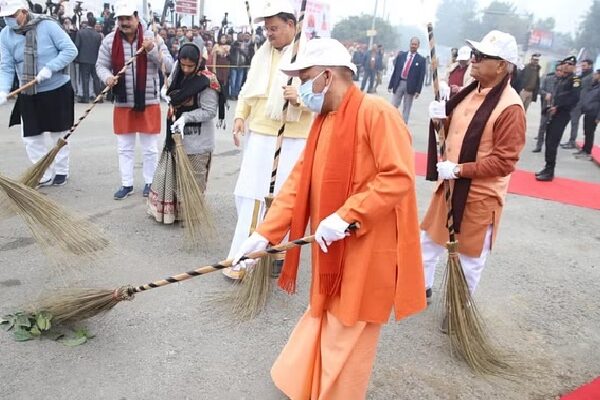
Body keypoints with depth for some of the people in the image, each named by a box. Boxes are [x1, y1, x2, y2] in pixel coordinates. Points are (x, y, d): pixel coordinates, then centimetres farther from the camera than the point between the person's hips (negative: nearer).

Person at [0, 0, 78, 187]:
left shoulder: (48, 25, -14)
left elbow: (71, 50, -14)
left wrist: (50, 68, -24)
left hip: (57, 90, -3)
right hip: (28, 95, 4)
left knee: (58, 134, 10)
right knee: (31, 138, 4)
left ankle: (61, 171, 28)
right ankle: (45, 175, 18)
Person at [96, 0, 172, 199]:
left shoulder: (152, 37, -4)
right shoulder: (109, 40, 1)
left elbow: (169, 65, -7)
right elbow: (101, 64, 6)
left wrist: (152, 50, -22)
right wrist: (107, 76, -16)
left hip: (148, 102, -2)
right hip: (122, 103, 2)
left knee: (150, 148, 7)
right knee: (124, 147, 10)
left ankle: (149, 183, 23)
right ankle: (126, 184, 22)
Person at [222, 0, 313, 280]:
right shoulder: (262, 54, 12)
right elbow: (248, 90, 17)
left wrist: (300, 98, -27)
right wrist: (240, 115, 2)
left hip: (293, 137, -5)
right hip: (260, 132, 5)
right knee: (249, 192, 4)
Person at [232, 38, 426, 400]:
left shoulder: (377, 112, -16)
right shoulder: (323, 121, 9)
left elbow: (399, 177, -22)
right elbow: (298, 183, 6)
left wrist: (346, 216, -25)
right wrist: (265, 234, -1)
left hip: (367, 250, -7)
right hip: (333, 249, 8)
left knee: (346, 336, 8)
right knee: (324, 323, 22)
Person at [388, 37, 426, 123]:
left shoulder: (421, 60, 1)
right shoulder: (401, 55, 8)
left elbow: (421, 76, -2)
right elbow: (395, 71, 8)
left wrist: (418, 90, -9)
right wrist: (390, 85, 4)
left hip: (410, 86, -2)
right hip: (399, 83, 2)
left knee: (406, 108, 4)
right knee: (393, 106, 2)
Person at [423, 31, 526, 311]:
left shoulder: (510, 107, -22)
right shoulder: (471, 91, 4)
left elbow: (505, 161, -23)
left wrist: (459, 170, -25)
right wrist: (442, 119, -6)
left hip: (480, 193, -8)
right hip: (450, 184, 8)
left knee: (470, 255, 11)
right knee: (429, 239, 20)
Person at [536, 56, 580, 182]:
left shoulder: (575, 79, -6)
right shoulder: (561, 80, 19)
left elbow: (574, 98, -18)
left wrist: (558, 107, -17)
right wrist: (552, 107, 5)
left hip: (562, 115, -8)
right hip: (554, 114, 8)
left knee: (552, 143, -11)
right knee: (548, 141, 11)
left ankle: (550, 172, -6)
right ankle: (547, 168, 21)